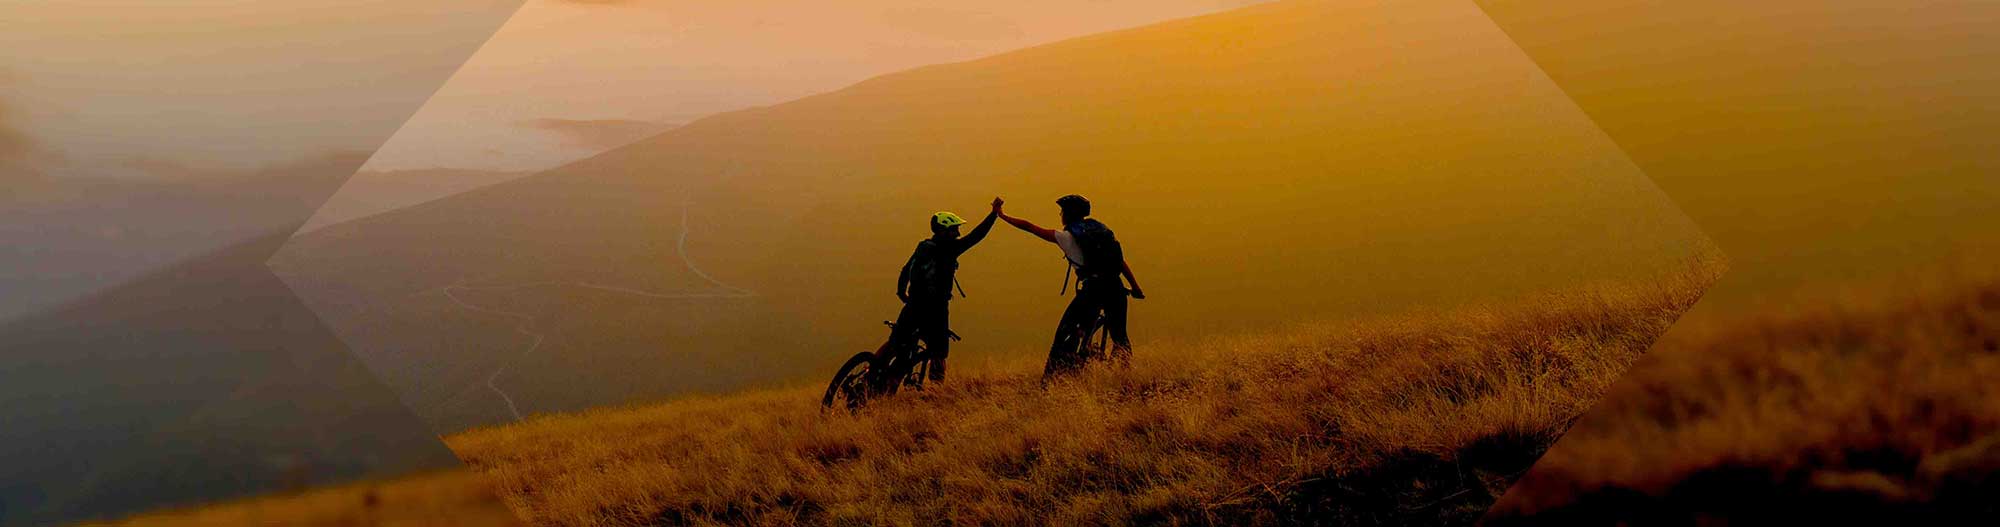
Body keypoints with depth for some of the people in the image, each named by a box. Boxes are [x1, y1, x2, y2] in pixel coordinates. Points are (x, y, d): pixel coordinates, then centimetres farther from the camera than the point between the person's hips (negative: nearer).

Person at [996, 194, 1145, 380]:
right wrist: (1136, 288, 11)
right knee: (1119, 337, 18)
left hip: (1092, 288, -4)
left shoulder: (1067, 236, 5)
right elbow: (1121, 262, 12)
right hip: (1115, 288, 4)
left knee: (1066, 334, 2)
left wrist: (1003, 215, 21)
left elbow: (1029, 226, 11)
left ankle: (1051, 379, -3)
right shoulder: (1102, 229, 17)